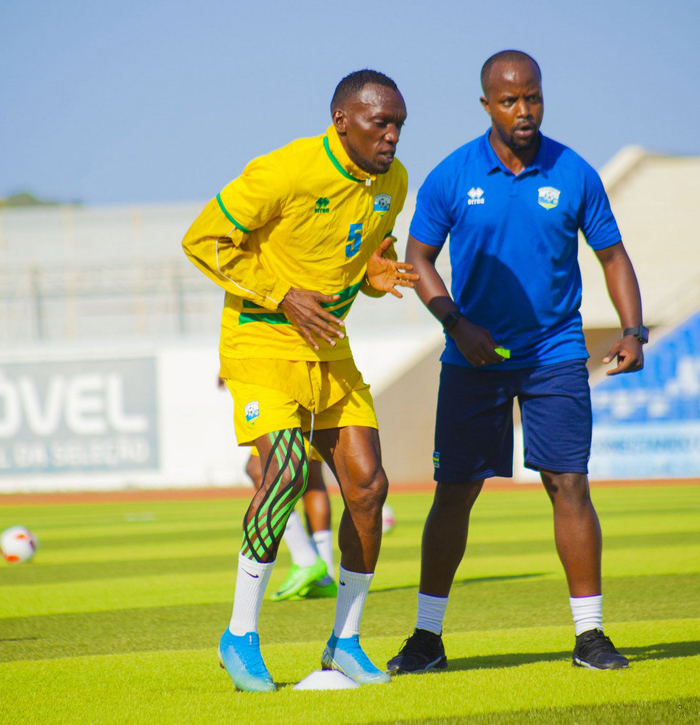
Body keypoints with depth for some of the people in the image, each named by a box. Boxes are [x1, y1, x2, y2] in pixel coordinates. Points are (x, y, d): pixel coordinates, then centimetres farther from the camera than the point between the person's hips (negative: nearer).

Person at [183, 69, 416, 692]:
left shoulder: (392, 181, 1)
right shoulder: (285, 173, -20)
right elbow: (203, 240, -13)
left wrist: (378, 273, -5)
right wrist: (284, 297, -17)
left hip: (329, 348, 7)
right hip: (262, 341, -7)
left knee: (367, 484, -3)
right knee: (286, 472, -24)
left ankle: (345, 641, 11)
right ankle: (242, 636, -11)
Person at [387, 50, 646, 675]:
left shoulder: (573, 174, -1)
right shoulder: (451, 178, -3)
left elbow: (612, 255, 7)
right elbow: (419, 258, 4)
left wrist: (633, 330, -7)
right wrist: (457, 324, -11)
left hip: (556, 354, 0)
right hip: (475, 359, 0)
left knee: (568, 485, -6)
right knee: (454, 492, 1)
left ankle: (590, 634, 2)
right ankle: (428, 636, 11)